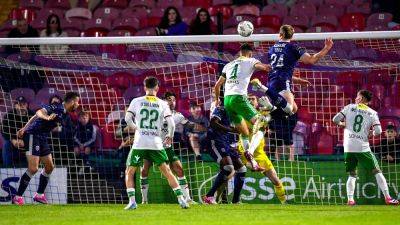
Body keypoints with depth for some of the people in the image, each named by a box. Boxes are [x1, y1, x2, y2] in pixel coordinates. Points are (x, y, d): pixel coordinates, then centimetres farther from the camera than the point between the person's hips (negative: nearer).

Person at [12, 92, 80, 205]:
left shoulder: (62, 112, 13)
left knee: (50, 166, 13)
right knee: (33, 168, -16)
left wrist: (24, 129, 28)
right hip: (33, 135, -10)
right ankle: (18, 197, -10)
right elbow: (39, 113, -34)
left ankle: (39, 195, 25)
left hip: (42, 139, 10)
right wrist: (46, 117, -56)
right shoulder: (56, 108, -15)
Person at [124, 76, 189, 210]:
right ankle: (181, 199, 5)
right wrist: (170, 137, 17)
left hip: (139, 144, -1)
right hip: (156, 143, 1)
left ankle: (132, 201, -4)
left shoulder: (136, 101, 3)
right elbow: (171, 124, -1)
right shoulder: (162, 104, 5)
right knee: (167, 172, 11)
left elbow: (127, 119, -4)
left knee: (129, 173, 11)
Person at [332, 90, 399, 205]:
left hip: (348, 147, 1)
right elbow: (378, 131, -5)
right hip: (363, 147, -1)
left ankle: (350, 199, -1)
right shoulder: (372, 113, 5)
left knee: (352, 175, 14)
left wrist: (342, 124, 22)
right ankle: (387, 197, -6)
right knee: (377, 171, 4)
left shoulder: (350, 107, 7)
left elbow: (335, 119, 1)